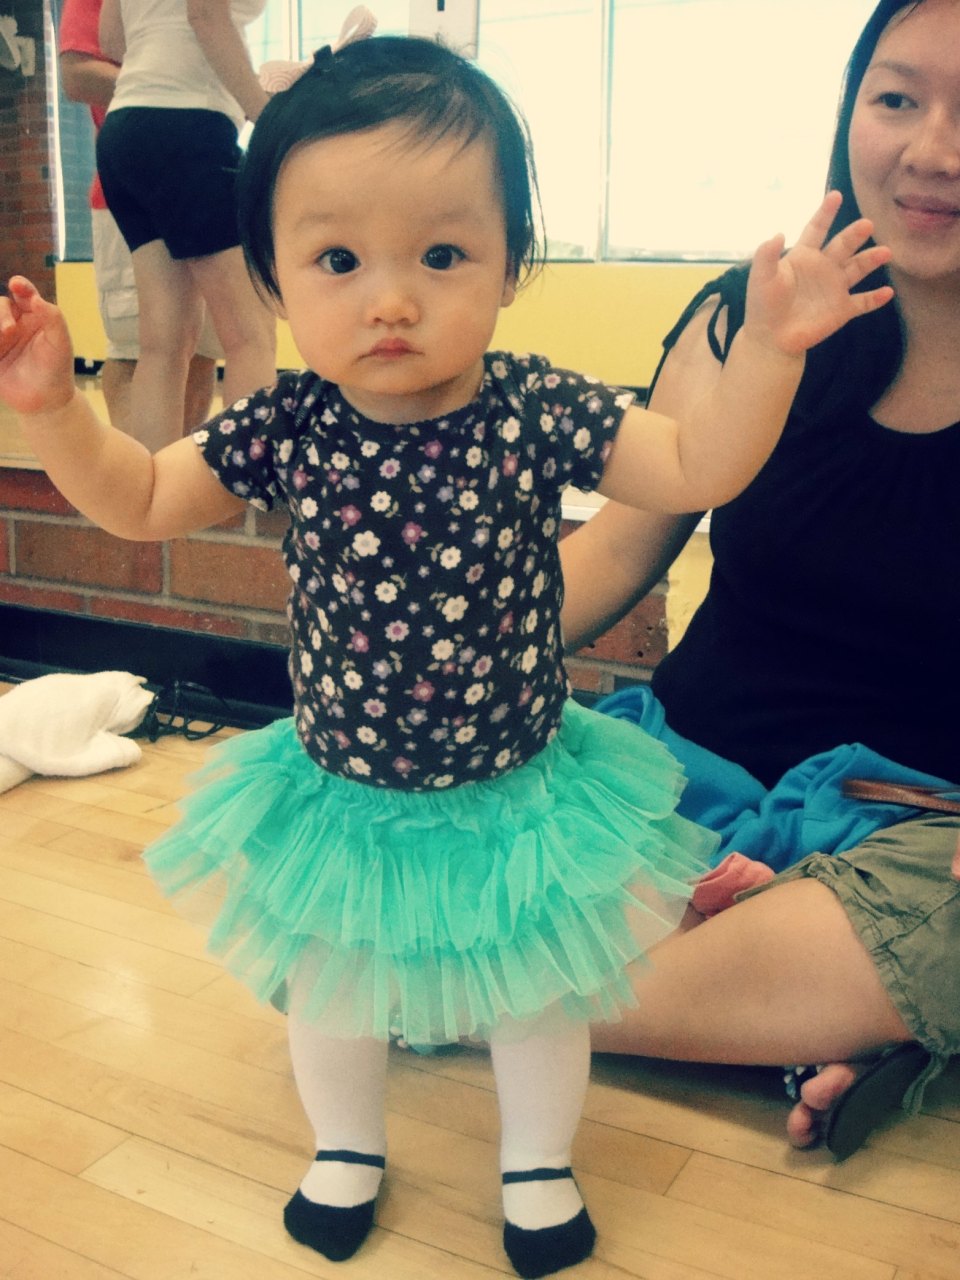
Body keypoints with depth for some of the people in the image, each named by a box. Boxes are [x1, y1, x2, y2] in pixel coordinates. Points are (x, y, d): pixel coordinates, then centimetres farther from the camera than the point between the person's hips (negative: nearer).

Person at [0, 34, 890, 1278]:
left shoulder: (537, 410, -19)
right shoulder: (282, 427, -17)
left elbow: (696, 469, -13)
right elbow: (139, 502, -4)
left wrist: (767, 345, -24)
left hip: (519, 791, 0)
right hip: (342, 794, 1)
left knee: (537, 988, 20)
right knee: (331, 986, 23)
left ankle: (538, 1163, 49)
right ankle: (346, 1148, 53)